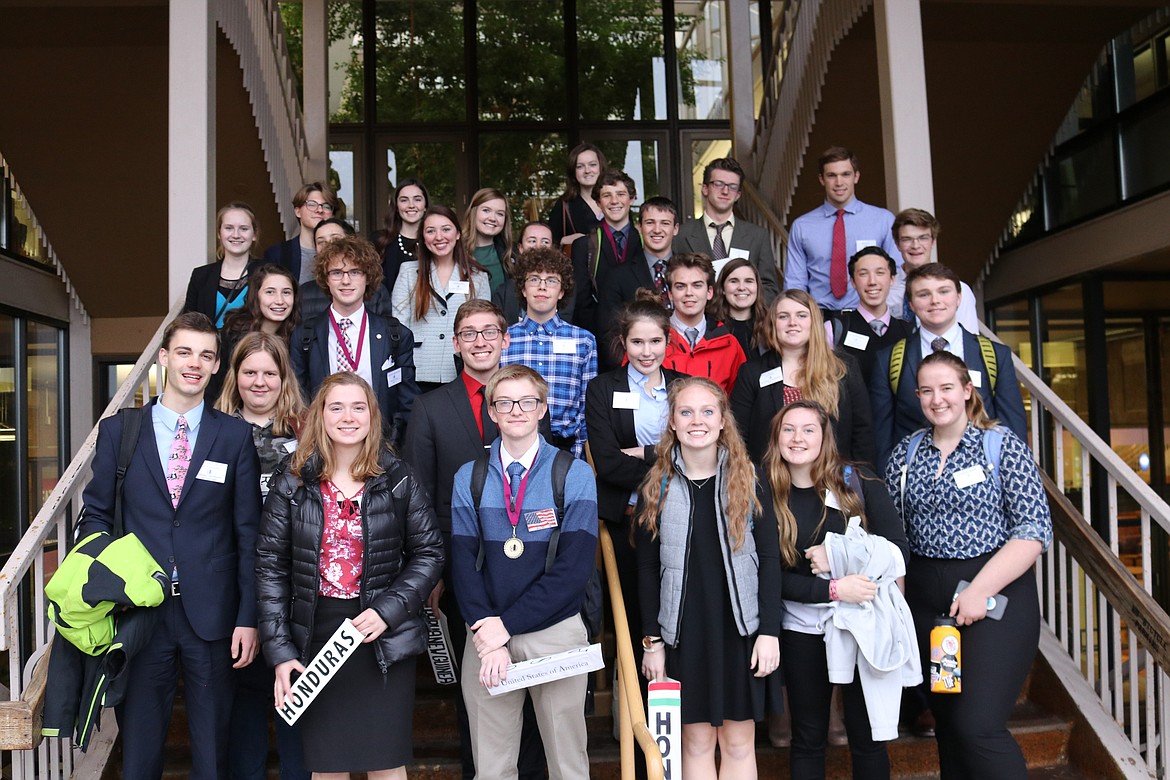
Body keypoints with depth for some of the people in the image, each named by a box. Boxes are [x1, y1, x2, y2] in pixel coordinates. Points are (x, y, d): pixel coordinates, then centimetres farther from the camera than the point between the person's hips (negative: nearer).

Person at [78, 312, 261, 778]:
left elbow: (248, 532, 1)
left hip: (211, 613, 0)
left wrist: (248, 617, -3)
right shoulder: (117, 431, 4)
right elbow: (96, 513, 7)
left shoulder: (236, 436, 1)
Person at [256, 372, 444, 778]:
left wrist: (388, 610, -13)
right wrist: (280, 651, -5)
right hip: (316, 638, 1)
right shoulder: (292, 484, 0)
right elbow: (271, 567, 0)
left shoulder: (398, 480, -1)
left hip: (384, 642, -1)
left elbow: (428, 554, 1)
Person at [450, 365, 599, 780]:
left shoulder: (574, 475, -3)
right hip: (487, 636, 2)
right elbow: (464, 563, 0)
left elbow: (574, 567, -10)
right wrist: (488, 638, -13)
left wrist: (508, 624, -14)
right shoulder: (469, 479, 5)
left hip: (556, 632, -2)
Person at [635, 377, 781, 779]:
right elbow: (648, 568, 2)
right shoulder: (658, 486, 1)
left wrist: (770, 630, -8)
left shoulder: (748, 479, -1)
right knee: (696, 740, 7)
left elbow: (769, 557, -2)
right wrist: (652, 640, -1)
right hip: (684, 630, 0)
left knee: (739, 741, 7)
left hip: (740, 627, 0)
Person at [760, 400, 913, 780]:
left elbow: (897, 551, -6)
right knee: (808, 738, 12)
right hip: (802, 626, 1)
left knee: (867, 735, 7)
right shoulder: (766, 493, -4)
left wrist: (838, 557, -18)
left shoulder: (857, 480, -4)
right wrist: (834, 589, -18)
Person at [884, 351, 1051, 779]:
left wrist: (981, 591, -16)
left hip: (997, 593, -5)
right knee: (947, 724, 13)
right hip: (927, 599, 5)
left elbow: (1035, 529, -10)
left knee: (978, 727, -13)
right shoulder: (905, 453, 9)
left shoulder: (1002, 445, -4)